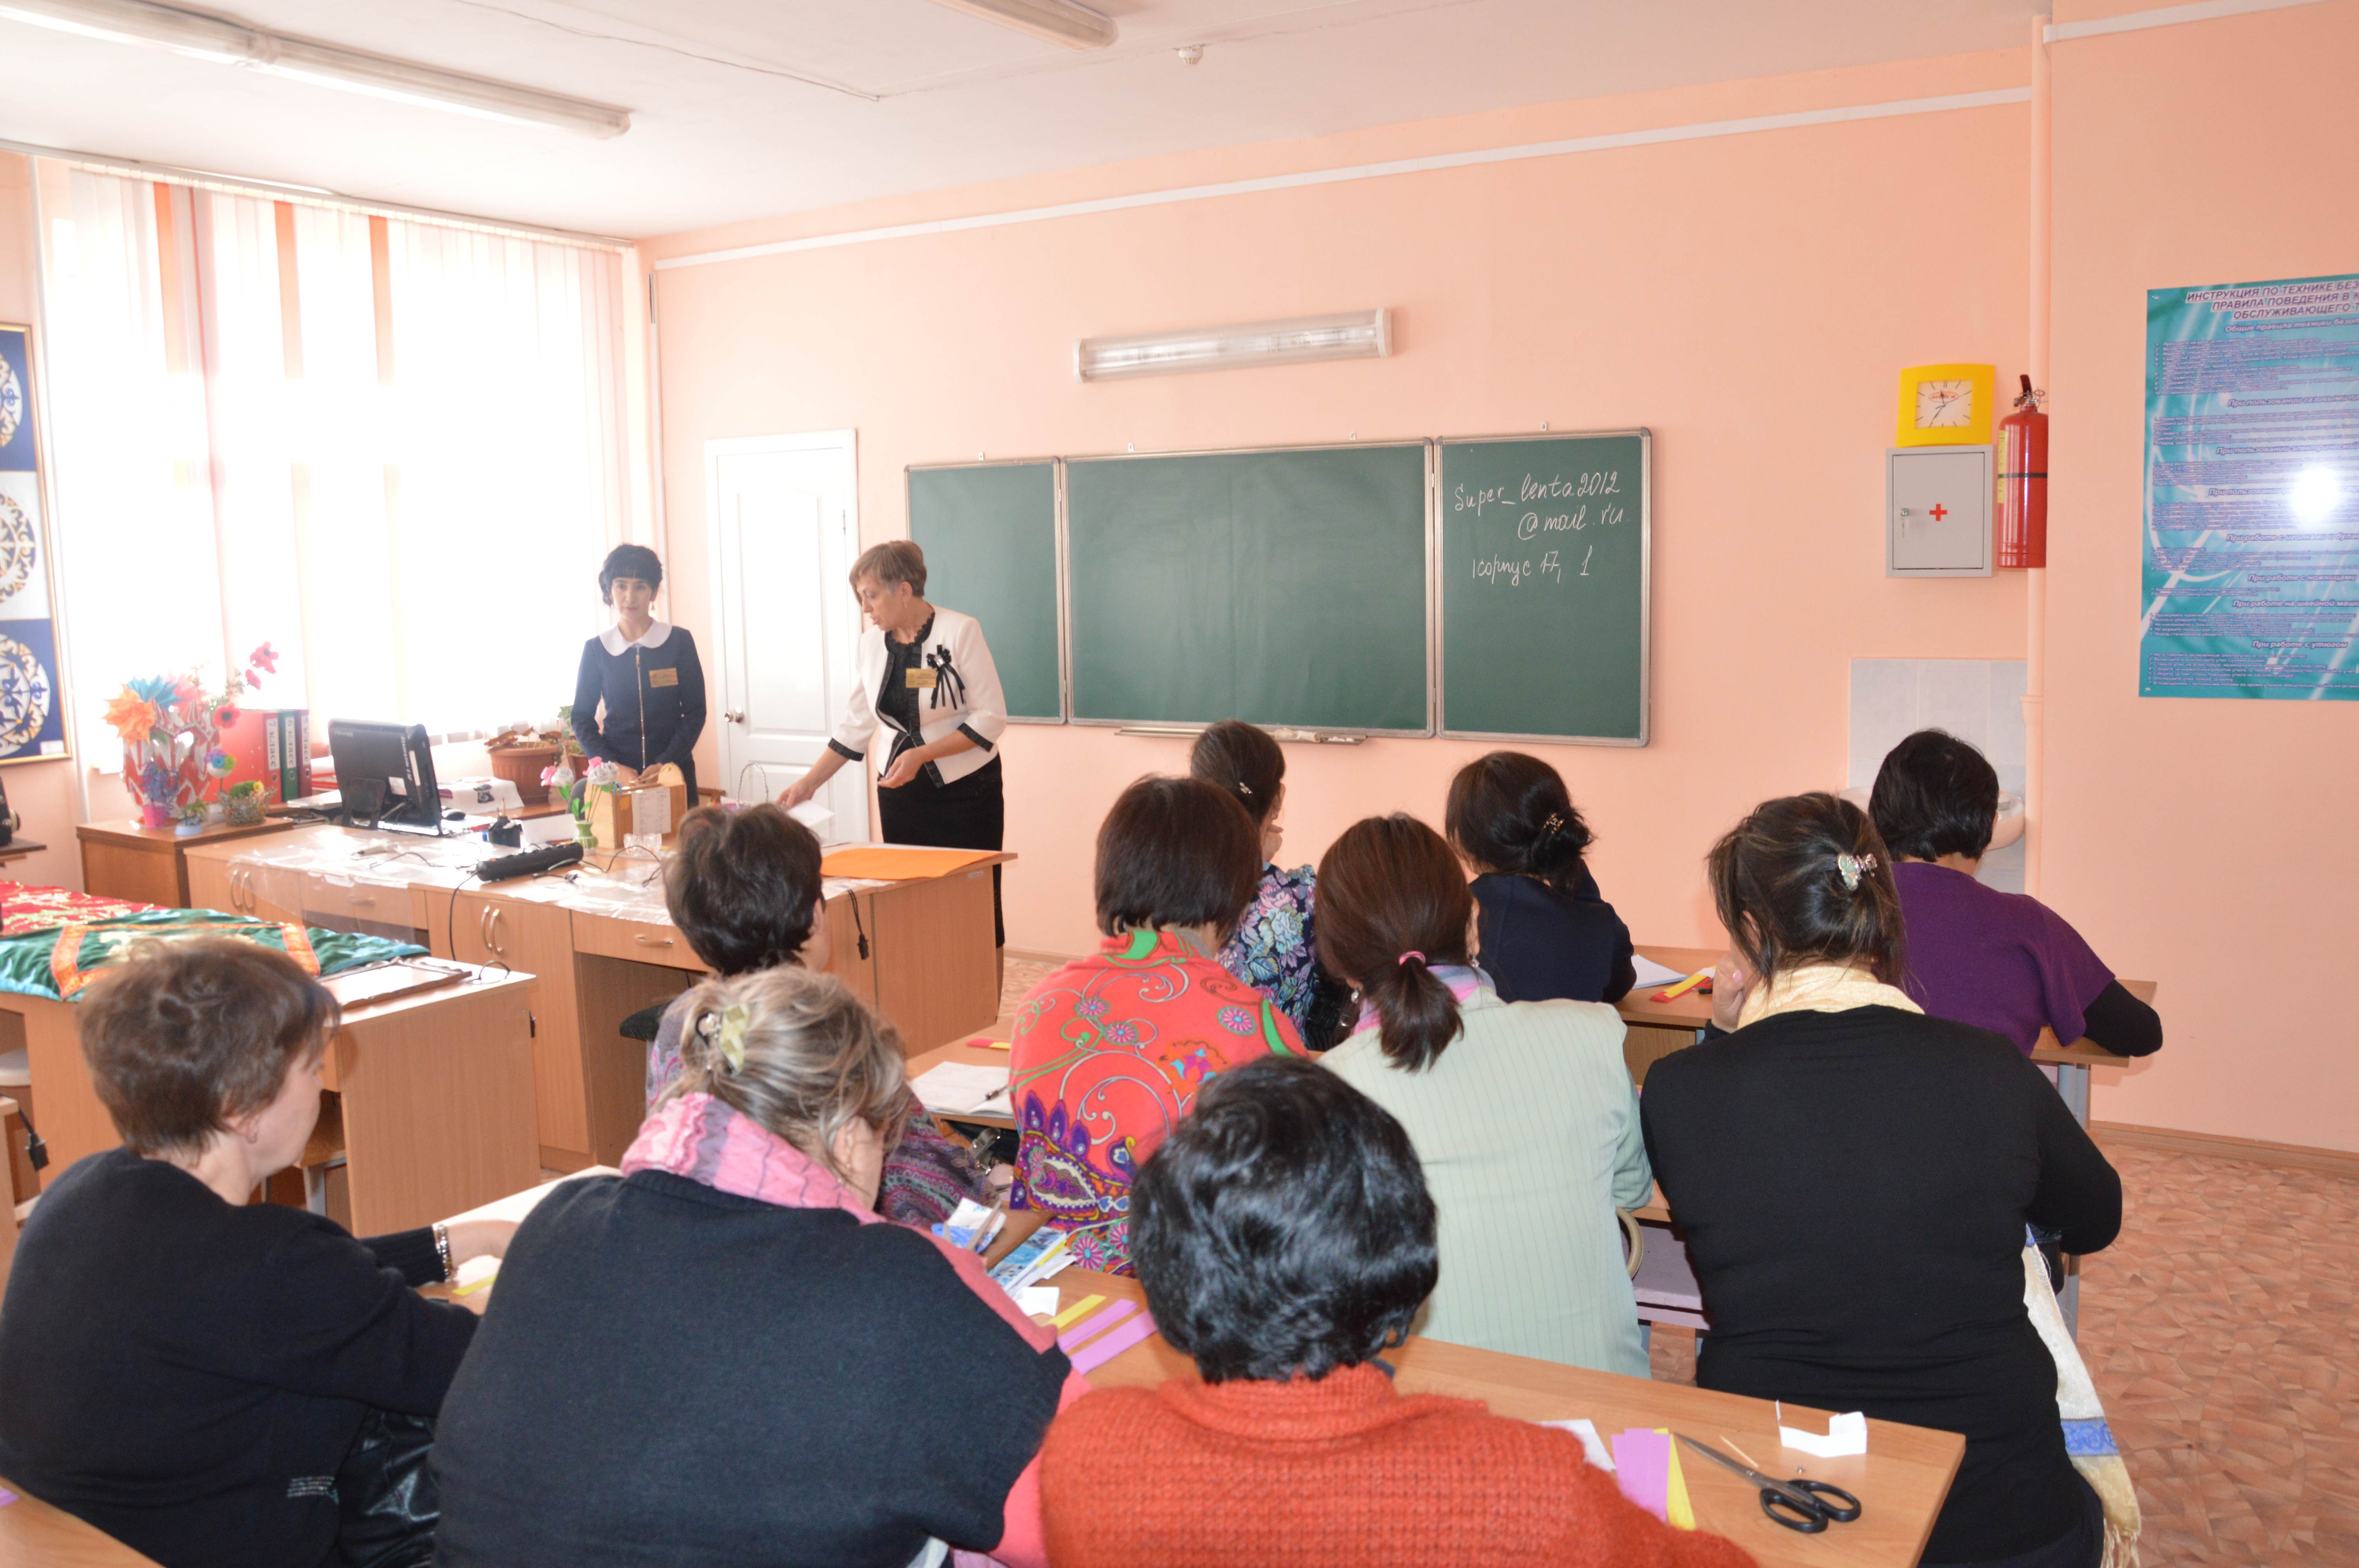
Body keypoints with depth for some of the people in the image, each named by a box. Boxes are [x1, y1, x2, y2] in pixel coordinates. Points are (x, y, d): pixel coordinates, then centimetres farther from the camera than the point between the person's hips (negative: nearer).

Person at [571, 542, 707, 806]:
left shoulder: (679, 641, -1)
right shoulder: (596, 649, 3)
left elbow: (695, 712, 0)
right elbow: (582, 718, 6)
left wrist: (665, 763, -12)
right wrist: (611, 765, -10)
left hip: (673, 771, 0)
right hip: (617, 775, 0)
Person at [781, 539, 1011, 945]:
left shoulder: (959, 632, -12)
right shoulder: (872, 642, 4)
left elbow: (991, 718, -13)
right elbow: (854, 726, 9)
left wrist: (922, 756, -21)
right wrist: (808, 783, 3)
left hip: (966, 790, -5)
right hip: (900, 790, 5)